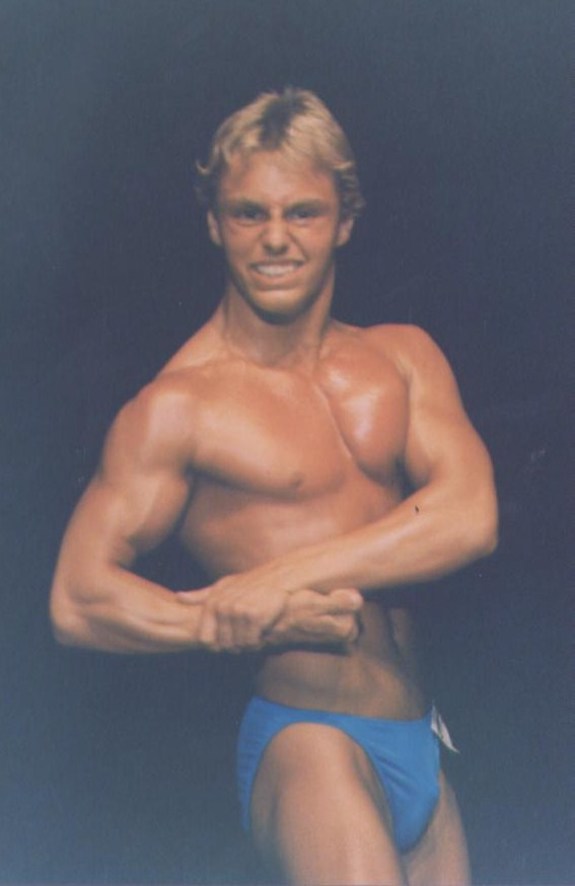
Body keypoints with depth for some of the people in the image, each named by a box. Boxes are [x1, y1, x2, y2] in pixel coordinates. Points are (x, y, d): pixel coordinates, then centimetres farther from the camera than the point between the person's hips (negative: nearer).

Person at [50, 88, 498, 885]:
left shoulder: (403, 358, 6)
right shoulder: (178, 405, -8)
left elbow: (470, 517, -7)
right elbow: (78, 600, -10)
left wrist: (286, 577, -16)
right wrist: (234, 625, -22)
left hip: (420, 748, 6)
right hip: (305, 741, -5)